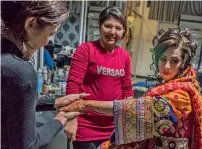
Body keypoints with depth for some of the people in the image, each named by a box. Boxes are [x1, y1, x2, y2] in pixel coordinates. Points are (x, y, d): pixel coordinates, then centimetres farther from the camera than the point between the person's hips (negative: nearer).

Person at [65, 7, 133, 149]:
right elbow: (72, 85, -13)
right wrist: (72, 119, -16)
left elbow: (127, 89, 11)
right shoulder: (86, 49, -10)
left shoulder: (125, 56, 3)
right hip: (86, 127, -4)